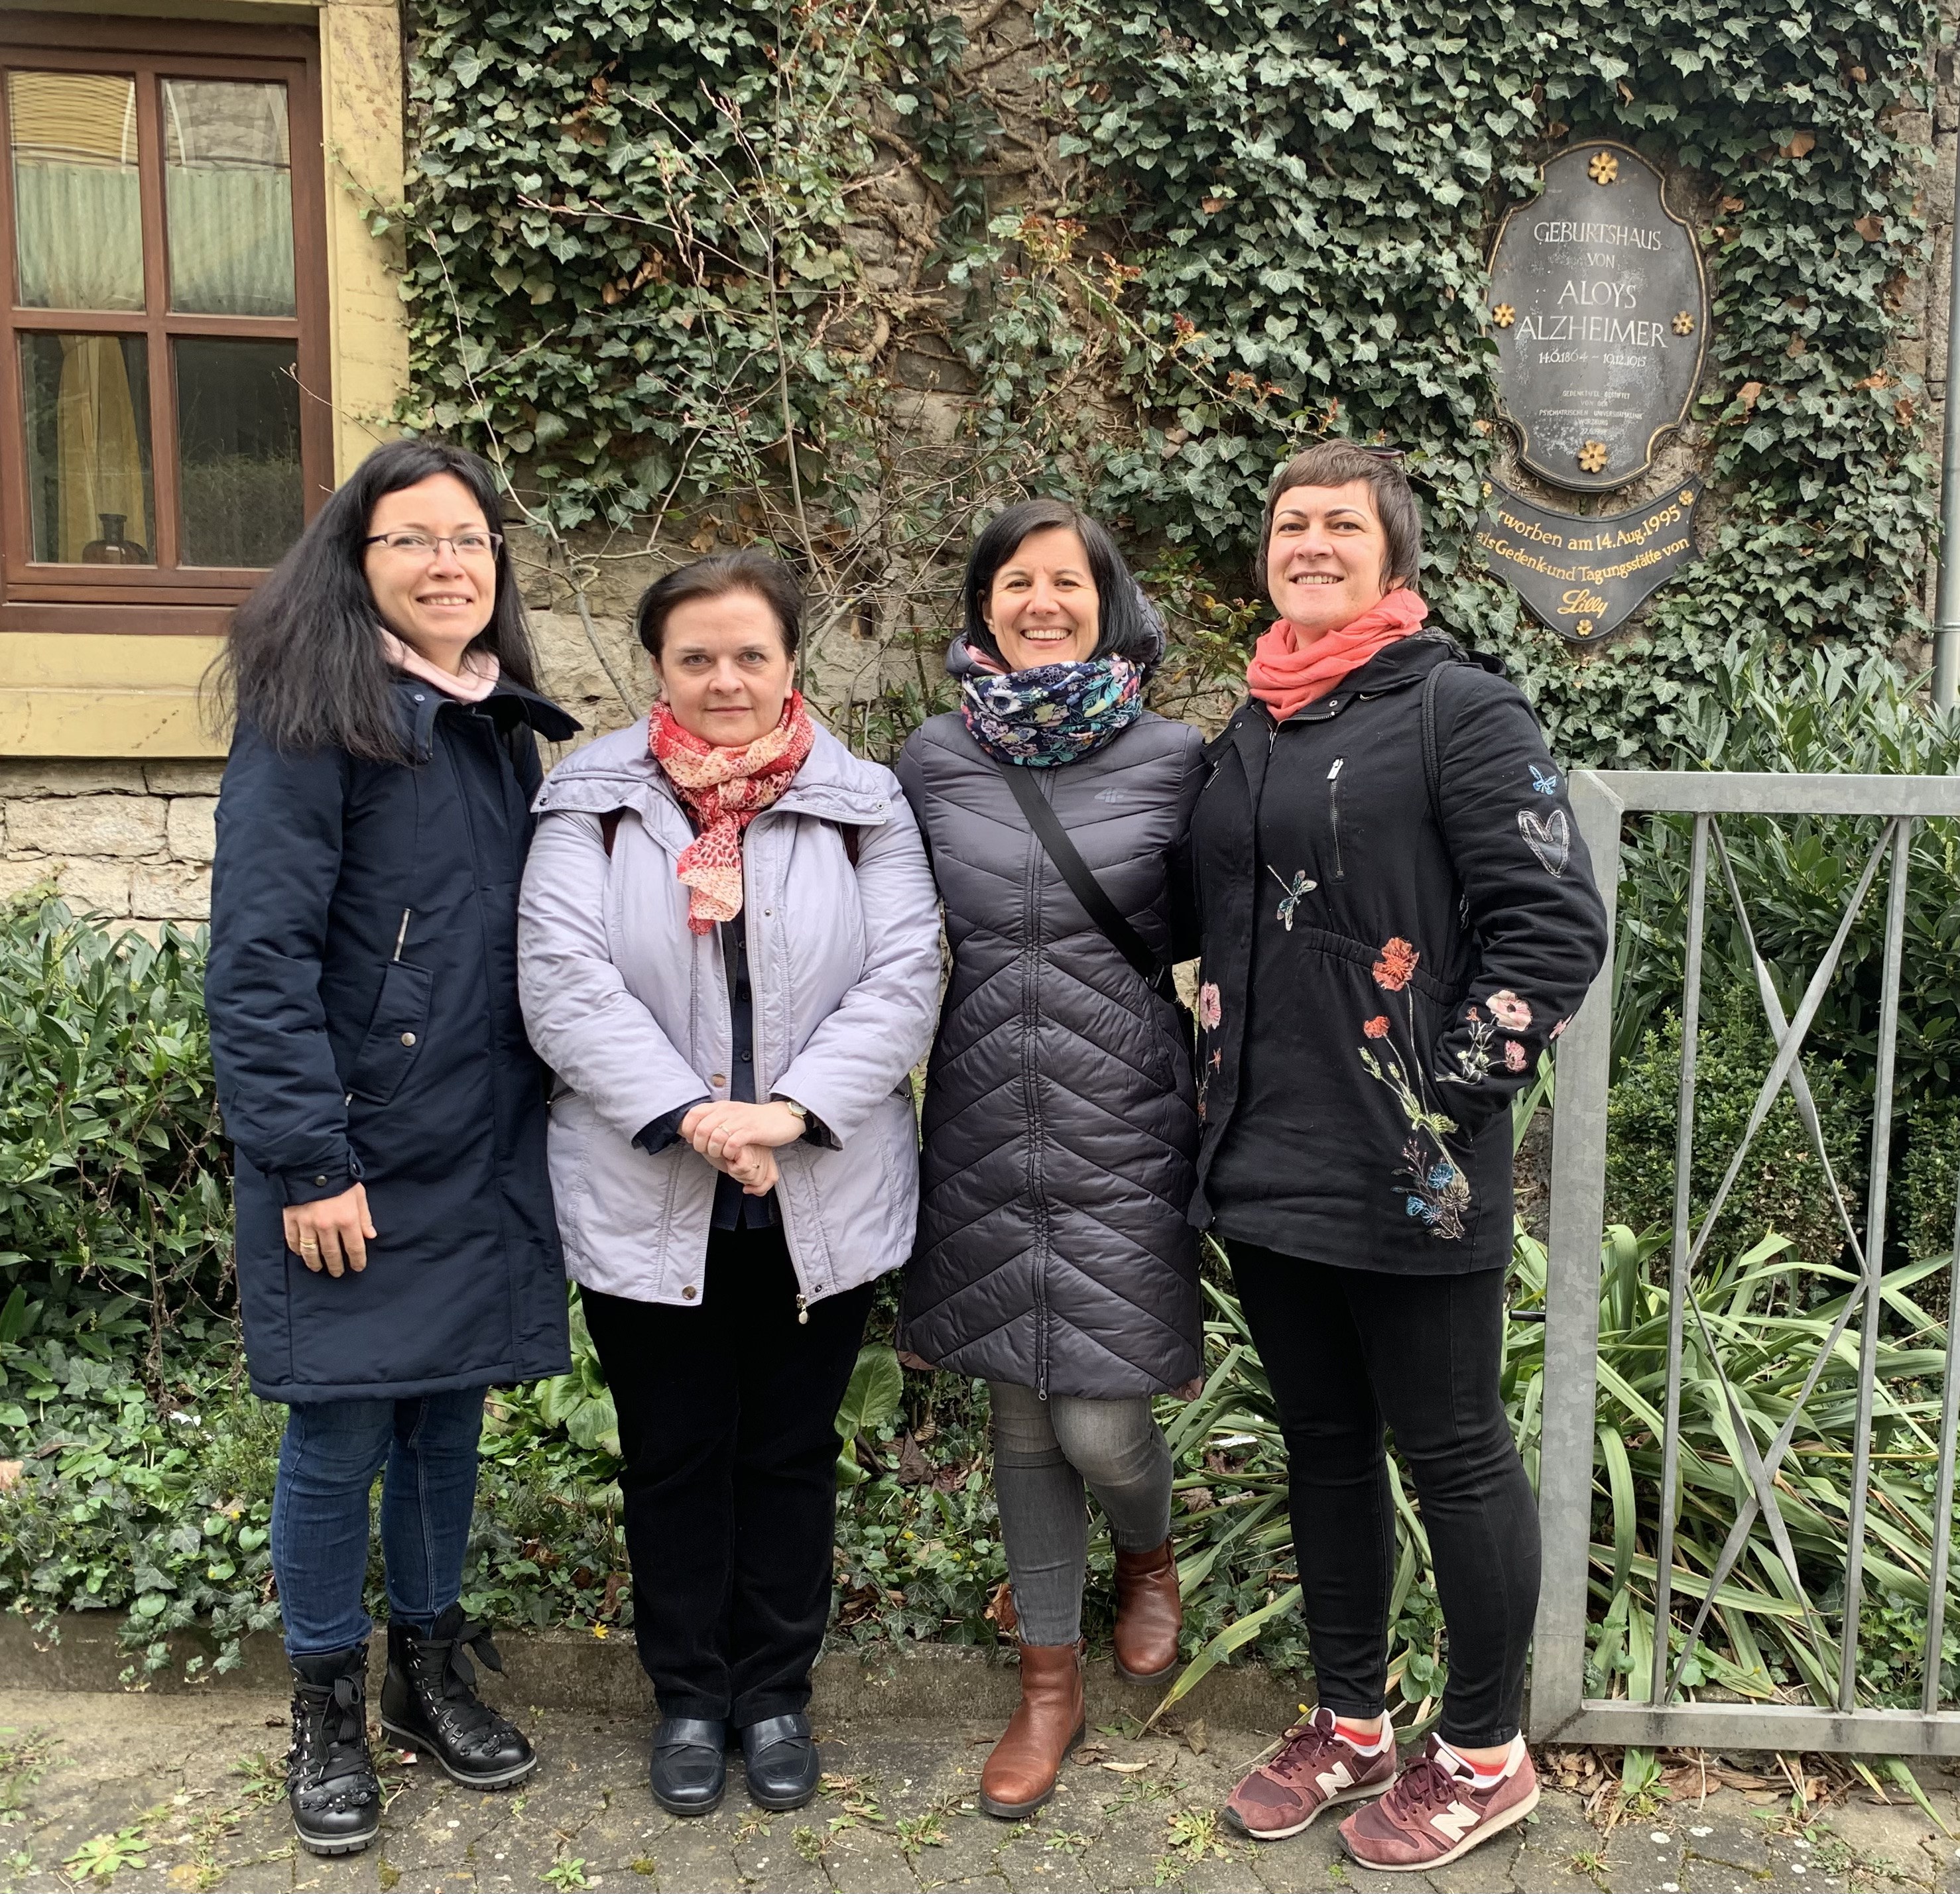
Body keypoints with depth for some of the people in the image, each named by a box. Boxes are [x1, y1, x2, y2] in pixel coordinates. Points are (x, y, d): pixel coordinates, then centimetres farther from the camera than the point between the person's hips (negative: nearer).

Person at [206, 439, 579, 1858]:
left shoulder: (505, 726, 10)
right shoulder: (313, 721, -11)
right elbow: (260, 957, -16)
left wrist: (549, 1119, 10)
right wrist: (310, 1161, -18)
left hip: (485, 1154, 6)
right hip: (357, 1158, -6)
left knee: (450, 1417, 16)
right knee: (341, 1433, 6)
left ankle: (430, 1671, 35)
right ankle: (329, 1711, 27)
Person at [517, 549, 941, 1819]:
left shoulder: (864, 804, 1)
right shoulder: (593, 803, 0)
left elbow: (903, 980, -6)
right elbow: (567, 983, -10)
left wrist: (789, 1110, -18)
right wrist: (689, 1116, -20)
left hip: (823, 1202, 1)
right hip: (646, 1202, 0)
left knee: (793, 1451, 15)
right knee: (673, 1455, 14)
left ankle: (778, 1693, 33)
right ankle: (689, 1699, 33)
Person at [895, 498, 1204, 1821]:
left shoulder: (1173, 760, -4)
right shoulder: (933, 761, 2)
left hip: (1122, 1128, -2)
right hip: (985, 1128, 3)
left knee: (1099, 1420, -1)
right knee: (1022, 1412, 12)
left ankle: (1150, 1554, 37)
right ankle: (1051, 1679, 31)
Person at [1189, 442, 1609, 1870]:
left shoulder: (1461, 710, -8)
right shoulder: (1250, 734, 13)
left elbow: (1557, 925, -14)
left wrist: (1447, 1095, -15)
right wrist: (1235, 1088, 15)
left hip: (1408, 1178, -7)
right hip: (1268, 1165, 7)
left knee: (1451, 1453, 8)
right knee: (1323, 1444, 17)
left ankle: (1485, 1756, 28)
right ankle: (1351, 1723, 36)